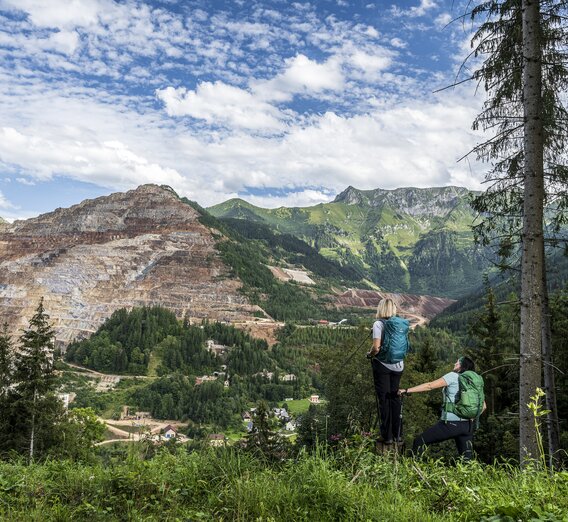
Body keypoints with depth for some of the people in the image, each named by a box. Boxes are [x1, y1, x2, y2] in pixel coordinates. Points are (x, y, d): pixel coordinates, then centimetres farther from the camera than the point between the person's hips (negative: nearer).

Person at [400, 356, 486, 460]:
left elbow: (430, 386, -6)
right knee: (466, 459, 10)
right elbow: (483, 406, 15)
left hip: (451, 423, -7)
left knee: (419, 442, 2)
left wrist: (407, 391, -4)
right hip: (467, 426, 7)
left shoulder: (454, 376, -3)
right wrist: (471, 418, 19)